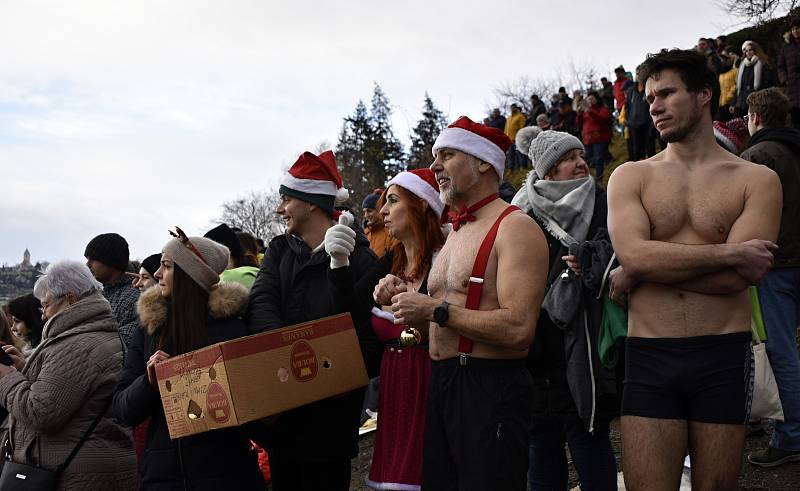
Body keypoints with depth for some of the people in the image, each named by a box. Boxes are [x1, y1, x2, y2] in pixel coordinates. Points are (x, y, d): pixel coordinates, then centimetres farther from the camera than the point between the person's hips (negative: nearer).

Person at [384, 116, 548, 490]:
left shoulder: (514, 227, -11)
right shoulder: (457, 232, 18)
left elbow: (519, 329, -22)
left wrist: (435, 310, -17)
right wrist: (408, 301, 4)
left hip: (490, 387, -9)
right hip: (441, 385, 9)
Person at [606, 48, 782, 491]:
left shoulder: (757, 180, 3)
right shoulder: (630, 177, 7)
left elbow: (741, 275, -11)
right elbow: (634, 253, -11)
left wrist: (641, 272, -9)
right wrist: (730, 254, -12)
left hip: (725, 358, 0)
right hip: (649, 357, 0)